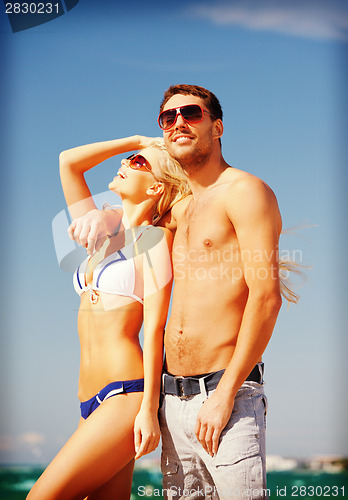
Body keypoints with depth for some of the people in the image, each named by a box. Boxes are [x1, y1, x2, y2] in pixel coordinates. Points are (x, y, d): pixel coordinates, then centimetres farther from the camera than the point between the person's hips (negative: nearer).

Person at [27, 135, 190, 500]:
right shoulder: (103, 235, 19)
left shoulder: (153, 239, -1)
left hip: (126, 397, -7)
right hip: (91, 402, 7)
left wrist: (149, 409, -14)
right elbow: (68, 162, 18)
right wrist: (137, 140, 17)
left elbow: (154, 329, -8)